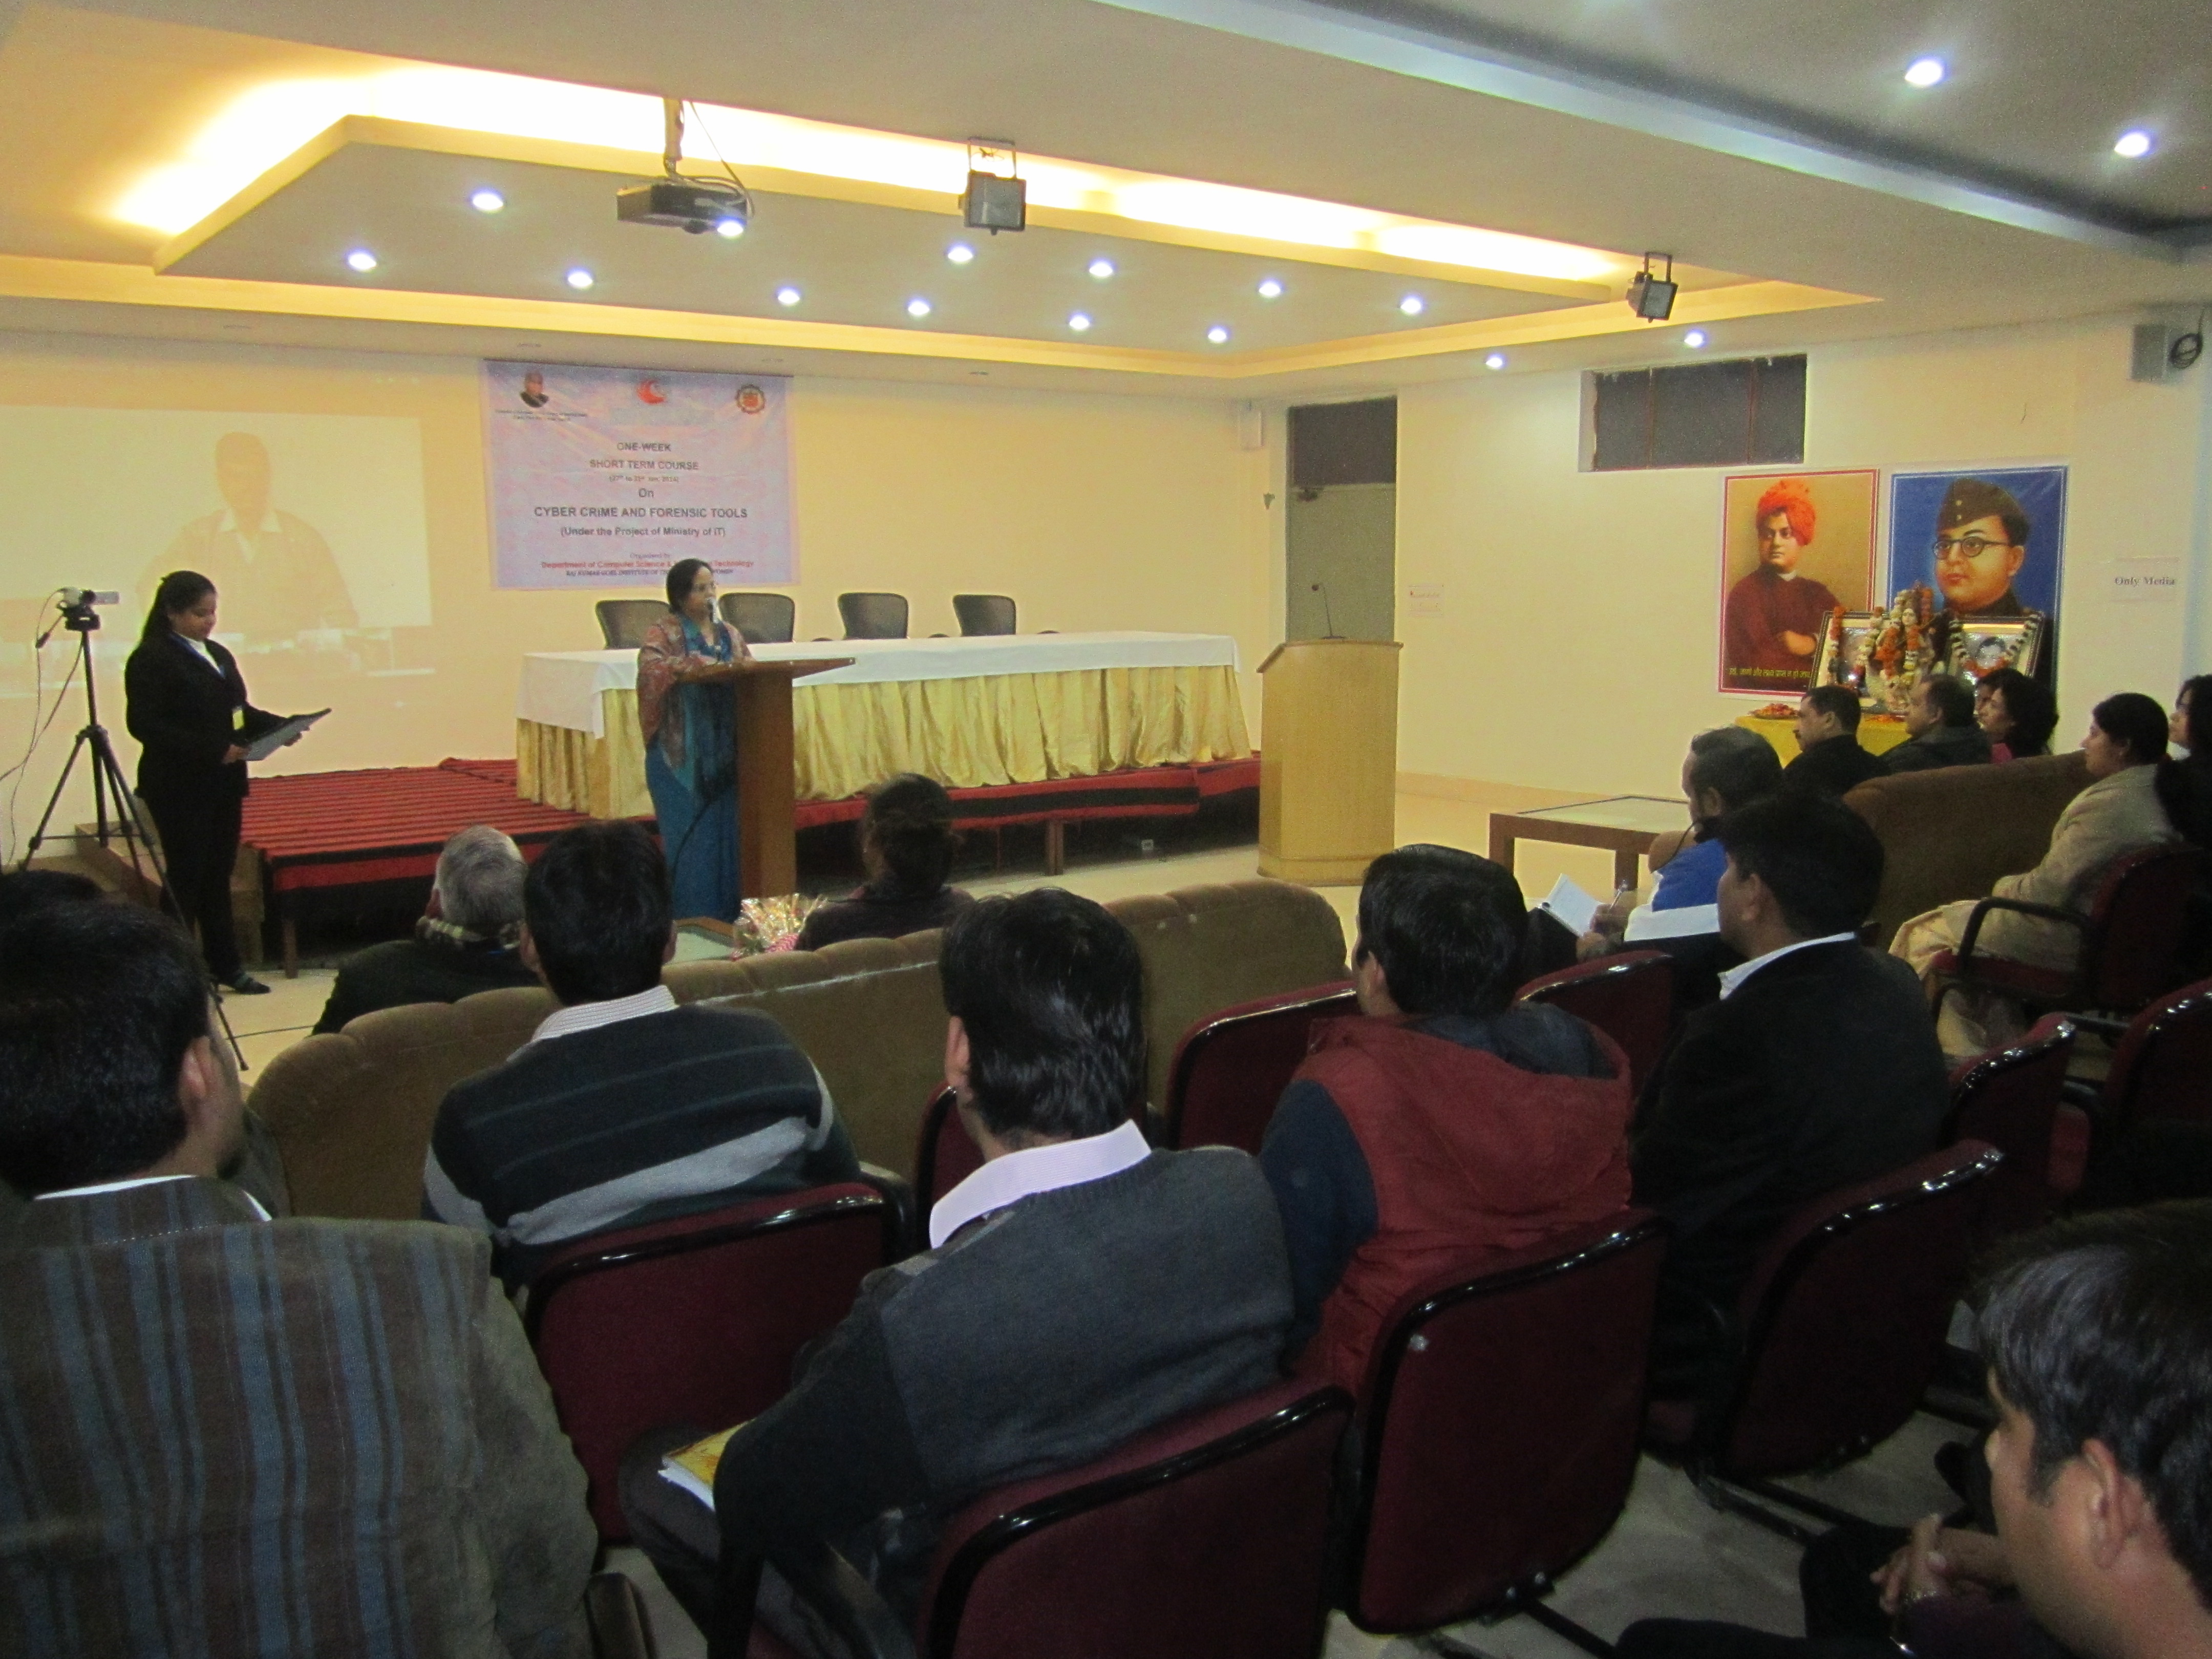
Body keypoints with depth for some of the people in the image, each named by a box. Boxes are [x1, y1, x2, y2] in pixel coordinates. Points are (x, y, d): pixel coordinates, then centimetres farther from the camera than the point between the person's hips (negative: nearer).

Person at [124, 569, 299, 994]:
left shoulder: (218, 654, 13)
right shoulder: (151, 659, -11)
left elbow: (240, 712, 18)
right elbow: (145, 725, -18)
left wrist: (280, 726, -1)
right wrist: (212, 748, -24)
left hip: (223, 783, 7)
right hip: (179, 788, -7)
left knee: (218, 875, 12)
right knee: (185, 877, 0)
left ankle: (225, 965, 20)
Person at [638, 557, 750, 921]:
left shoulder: (729, 635, 16)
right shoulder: (664, 634, -1)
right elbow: (652, 666, -21)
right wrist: (703, 666, -28)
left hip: (725, 751, 5)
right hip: (682, 753, -5)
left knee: (729, 834, 2)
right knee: (691, 836, -4)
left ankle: (728, 914, 10)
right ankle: (692, 919, 3)